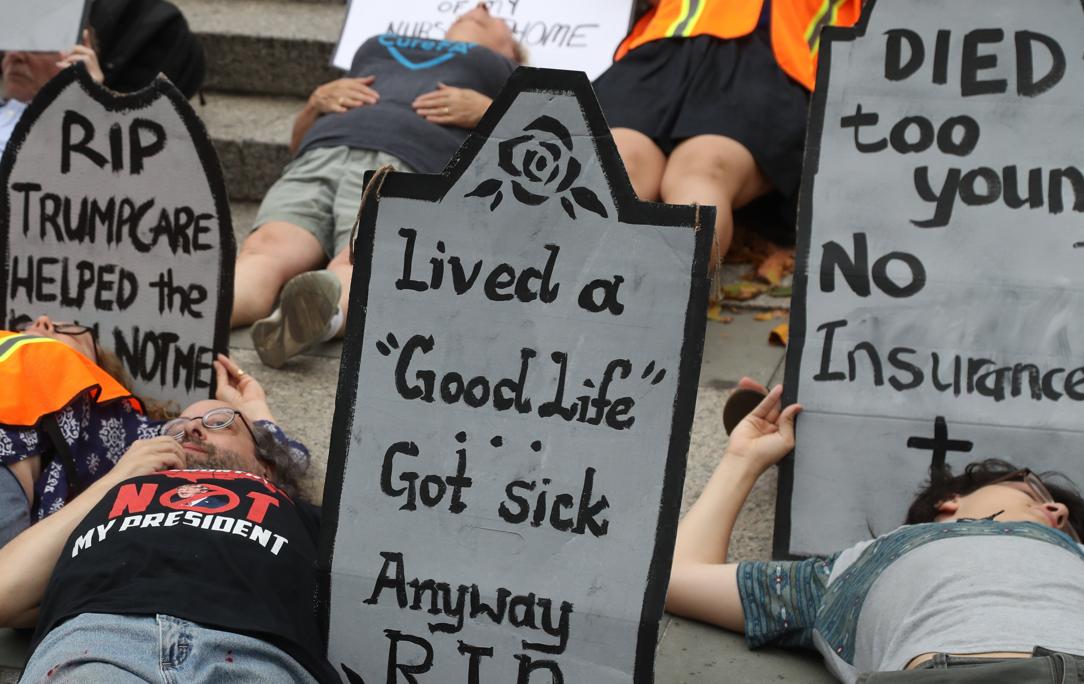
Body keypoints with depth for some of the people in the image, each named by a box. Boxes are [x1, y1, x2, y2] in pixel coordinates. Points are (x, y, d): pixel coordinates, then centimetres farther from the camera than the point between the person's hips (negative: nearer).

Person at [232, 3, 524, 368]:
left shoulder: (500, 69, 37)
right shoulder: (378, 45, 44)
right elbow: (299, 139, 38)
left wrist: (486, 112, 5)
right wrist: (318, 100, 16)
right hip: (316, 158, 3)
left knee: (355, 263, -38)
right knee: (263, 251, -32)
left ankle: (325, 311, -70)